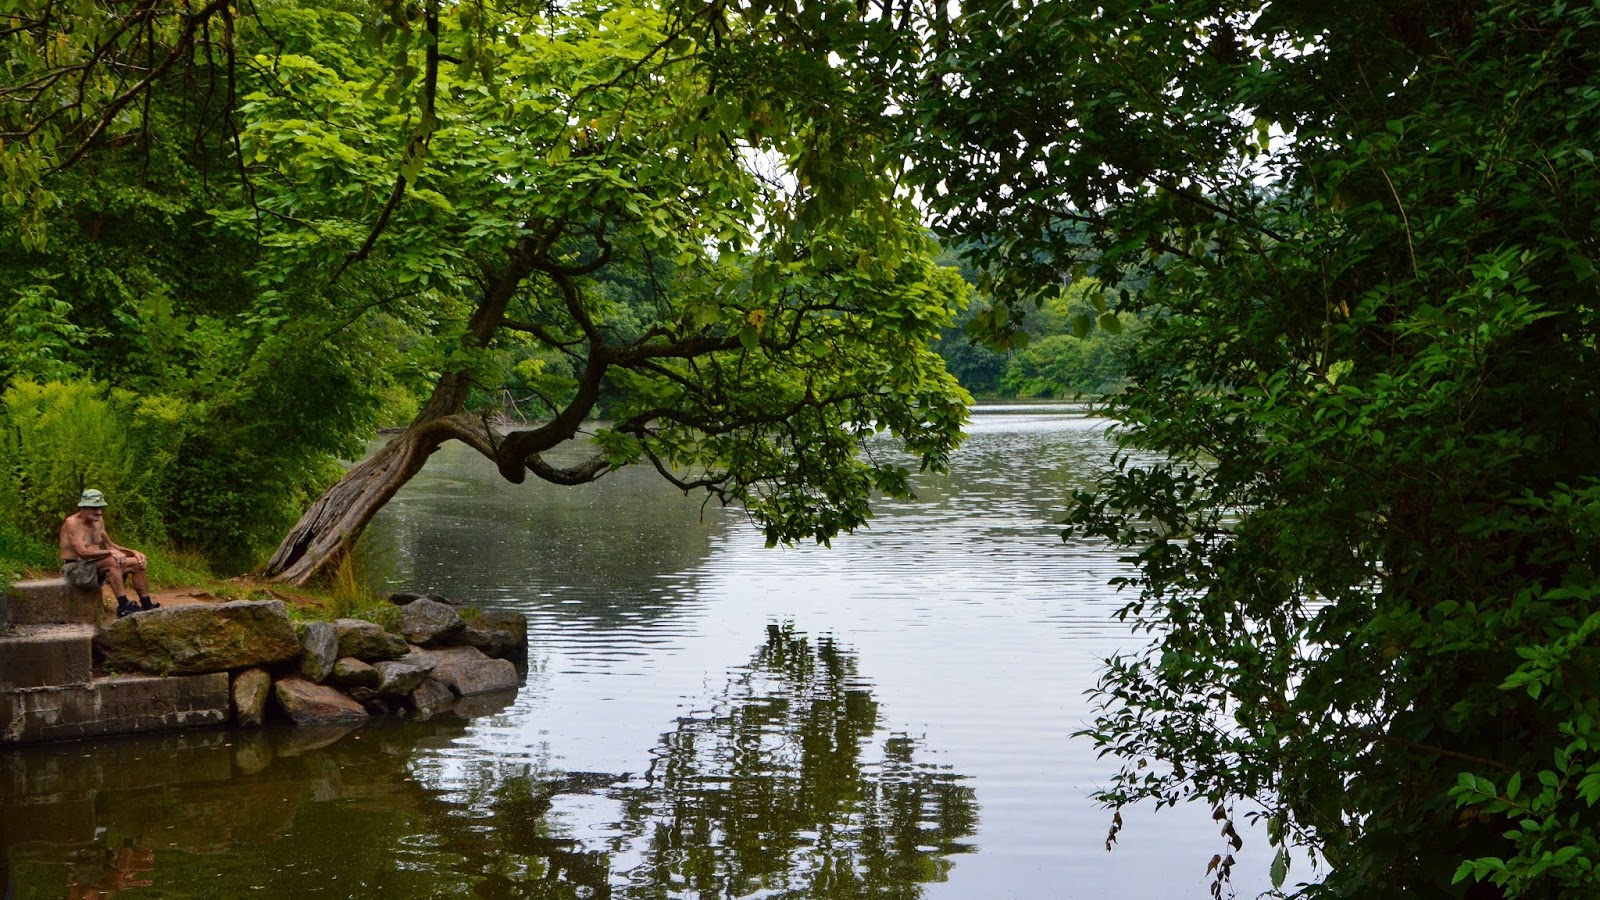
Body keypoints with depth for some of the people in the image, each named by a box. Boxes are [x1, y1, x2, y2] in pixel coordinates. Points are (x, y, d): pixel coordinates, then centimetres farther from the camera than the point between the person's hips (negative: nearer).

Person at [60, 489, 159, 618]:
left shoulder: (98, 520, 10)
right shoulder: (72, 523, -17)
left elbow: (110, 545, 19)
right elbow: (82, 552, -28)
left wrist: (133, 552, 3)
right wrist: (111, 552, -34)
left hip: (94, 565, 9)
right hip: (76, 568, -9)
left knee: (137, 563, 0)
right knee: (113, 561, -34)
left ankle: (147, 605, 1)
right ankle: (123, 607, -37)